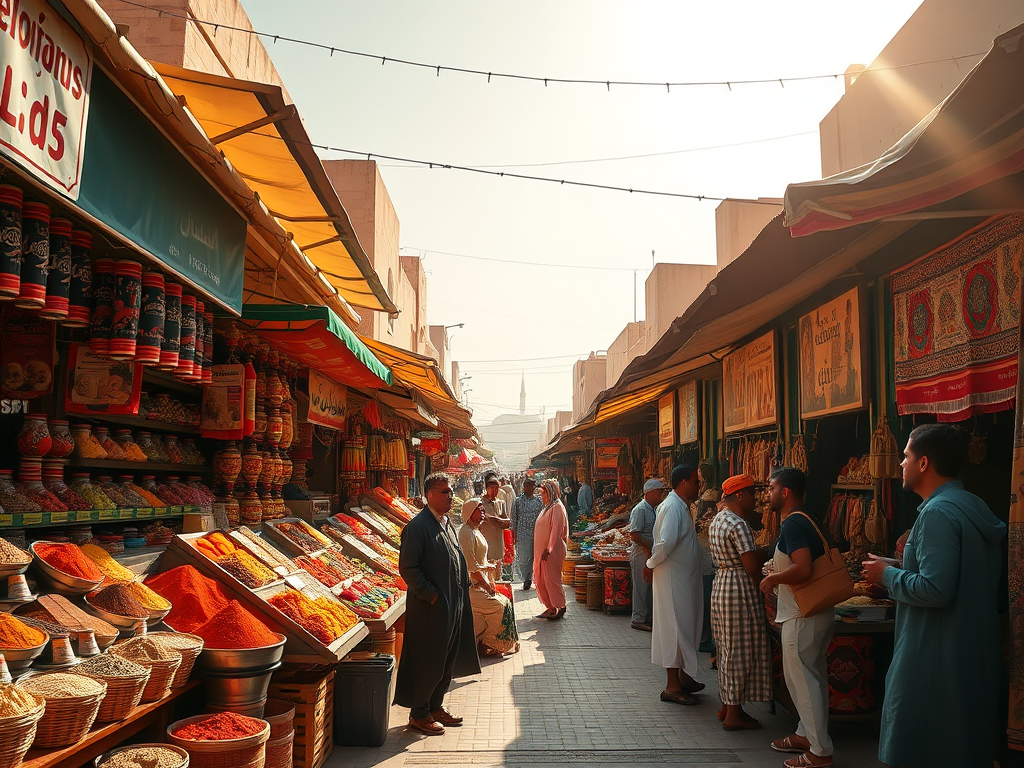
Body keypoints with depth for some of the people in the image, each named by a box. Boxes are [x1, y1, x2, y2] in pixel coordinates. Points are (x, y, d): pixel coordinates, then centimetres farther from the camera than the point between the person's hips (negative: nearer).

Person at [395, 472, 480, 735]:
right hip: (430, 607, -9)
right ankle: (419, 714, 18)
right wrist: (430, 595, -18)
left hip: (453, 605, 9)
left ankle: (436, 706, 31)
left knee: (447, 659, 17)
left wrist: (462, 589, 11)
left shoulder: (447, 523, 12)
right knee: (428, 662, 2)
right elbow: (407, 568, -19)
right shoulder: (418, 526, -16)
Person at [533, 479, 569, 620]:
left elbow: (556, 529, -19)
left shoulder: (557, 508, -11)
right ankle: (550, 608, 17)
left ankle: (560, 607, 4)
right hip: (541, 550, 10)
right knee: (540, 580, 10)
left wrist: (548, 549, -23)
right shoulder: (547, 508, 17)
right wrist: (540, 551, 17)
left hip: (552, 551, -9)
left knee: (551, 579, -6)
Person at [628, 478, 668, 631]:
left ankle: (648, 617, 24)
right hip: (641, 553, -9)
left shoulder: (655, 508, 12)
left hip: (651, 553, 9)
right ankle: (638, 620, 7)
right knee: (641, 586, -1)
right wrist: (650, 546, -18)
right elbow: (634, 534, -21)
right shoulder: (640, 509, -16)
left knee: (650, 586, 14)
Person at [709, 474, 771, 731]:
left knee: (729, 650, 17)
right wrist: (762, 584, -4)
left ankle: (727, 706, 27)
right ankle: (734, 714, 8)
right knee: (740, 651, 0)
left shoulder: (718, 520, 11)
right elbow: (752, 566, -21)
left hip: (721, 584, 10)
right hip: (740, 588, -10)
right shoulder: (738, 524, -19)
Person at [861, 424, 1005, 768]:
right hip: (974, 660, 10)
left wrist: (888, 575, -11)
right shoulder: (975, 508, 11)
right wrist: (899, 570, 15)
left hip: (934, 662, -10)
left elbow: (935, 589, -27)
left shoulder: (938, 513, -19)